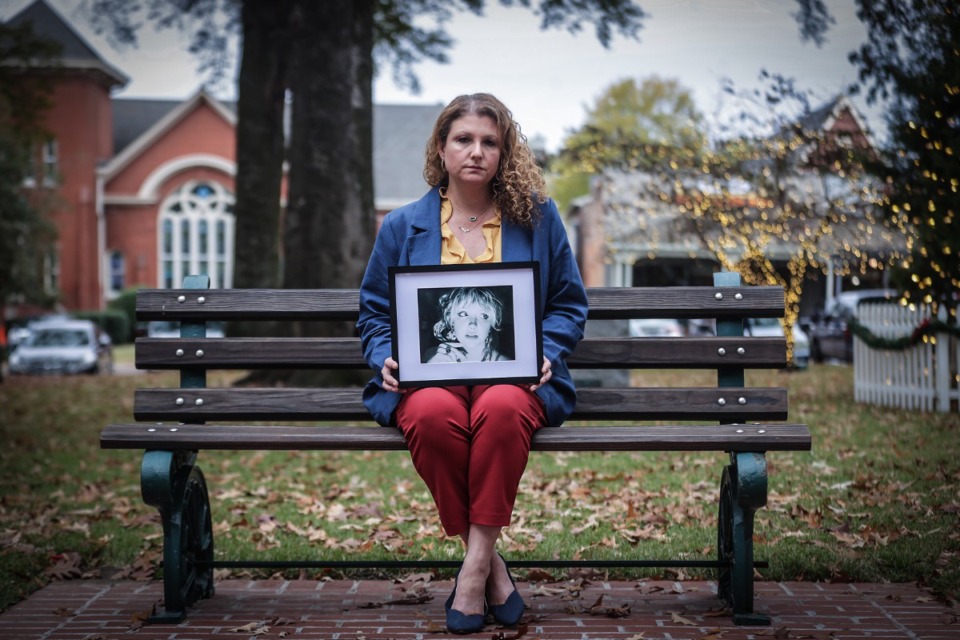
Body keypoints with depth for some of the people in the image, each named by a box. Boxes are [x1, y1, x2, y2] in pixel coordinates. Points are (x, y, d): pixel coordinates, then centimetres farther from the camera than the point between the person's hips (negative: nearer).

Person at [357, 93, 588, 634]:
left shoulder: (537, 217, 11)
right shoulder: (403, 226, 13)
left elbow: (569, 305, 15)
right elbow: (374, 311, 20)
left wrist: (546, 353, -4)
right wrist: (386, 358, -1)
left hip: (512, 377, -1)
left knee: (502, 408, -39)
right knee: (434, 414, -37)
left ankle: (475, 564, -26)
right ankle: (490, 562, -19)